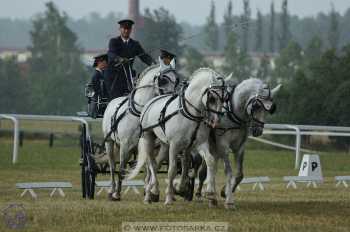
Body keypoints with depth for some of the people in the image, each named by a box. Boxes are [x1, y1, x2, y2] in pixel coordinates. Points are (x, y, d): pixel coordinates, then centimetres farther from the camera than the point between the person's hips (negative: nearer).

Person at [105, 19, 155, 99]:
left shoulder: (135, 44, 12)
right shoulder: (114, 42, 1)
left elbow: (144, 56, -1)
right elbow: (111, 54, -18)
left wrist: (152, 63, -23)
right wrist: (119, 59, -40)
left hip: (128, 76, 4)